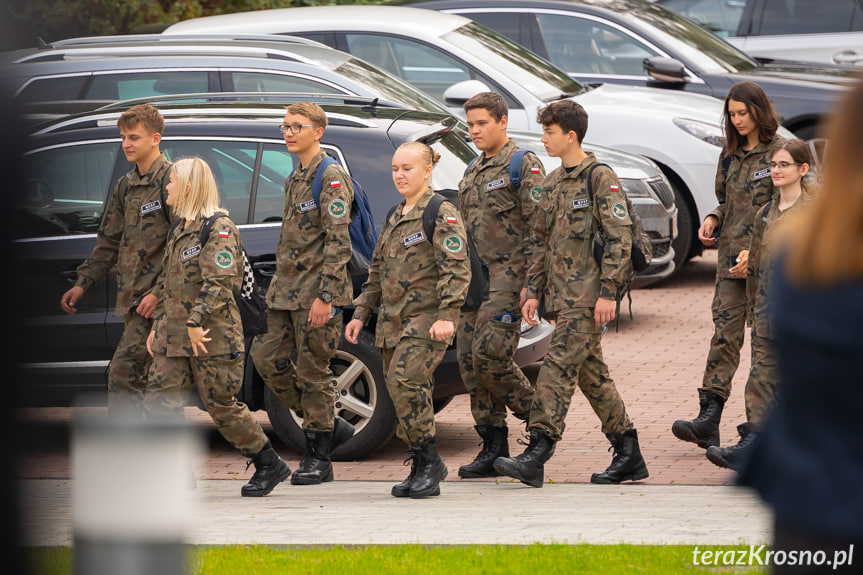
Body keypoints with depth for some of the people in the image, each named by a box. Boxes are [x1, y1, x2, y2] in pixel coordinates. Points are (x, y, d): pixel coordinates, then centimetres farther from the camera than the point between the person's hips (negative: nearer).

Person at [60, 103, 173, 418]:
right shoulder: (126, 186, 17)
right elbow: (109, 241, 24)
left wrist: (160, 292, -19)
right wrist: (83, 283, 18)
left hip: (155, 300, -8)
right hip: (131, 298, 8)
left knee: (124, 371, -15)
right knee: (151, 376, 10)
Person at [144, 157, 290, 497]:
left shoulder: (218, 228, -10)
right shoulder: (180, 229, 17)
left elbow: (218, 281, -20)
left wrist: (196, 321, -27)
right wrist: (159, 325, 19)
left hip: (213, 335, -8)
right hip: (174, 336, 8)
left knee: (221, 406, -2)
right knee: (159, 401, -2)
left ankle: (270, 465, 12)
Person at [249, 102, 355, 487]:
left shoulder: (331, 178, -11)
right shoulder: (294, 179, 18)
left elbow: (338, 242, -17)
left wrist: (325, 296, -22)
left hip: (316, 293, -9)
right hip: (285, 292, 9)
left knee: (312, 371, -4)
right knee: (269, 360, 7)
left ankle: (318, 458, 4)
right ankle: (329, 425, 19)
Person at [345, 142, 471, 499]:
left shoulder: (441, 214, -6)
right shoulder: (394, 218, 19)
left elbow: (456, 269, -14)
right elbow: (377, 272, 26)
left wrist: (447, 316, -23)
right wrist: (361, 314, 21)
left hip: (426, 318, -8)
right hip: (393, 320, 8)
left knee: (405, 381, -21)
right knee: (400, 389, 3)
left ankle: (430, 460, -11)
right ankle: (421, 470, 9)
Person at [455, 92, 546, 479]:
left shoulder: (524, 165, -5)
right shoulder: (472, 173, 20)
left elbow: (539, 229, -12)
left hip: (508, 273, -8)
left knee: (489, 354, -17)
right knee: (469, 359, 2)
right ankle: (494, 447, 8)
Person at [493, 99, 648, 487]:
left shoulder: (601, 178, -9)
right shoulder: (552, 183, 17)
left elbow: (620, 238, -13)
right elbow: (542, 241, 21)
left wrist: (607, 292, -18)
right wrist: (534, 291, 15)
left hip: (587, 297, -9)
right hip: (562, 295, 9)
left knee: (558, 366, -15)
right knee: (591, 374, 10)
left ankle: (536, 455, -19)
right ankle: (629, 456, 17)